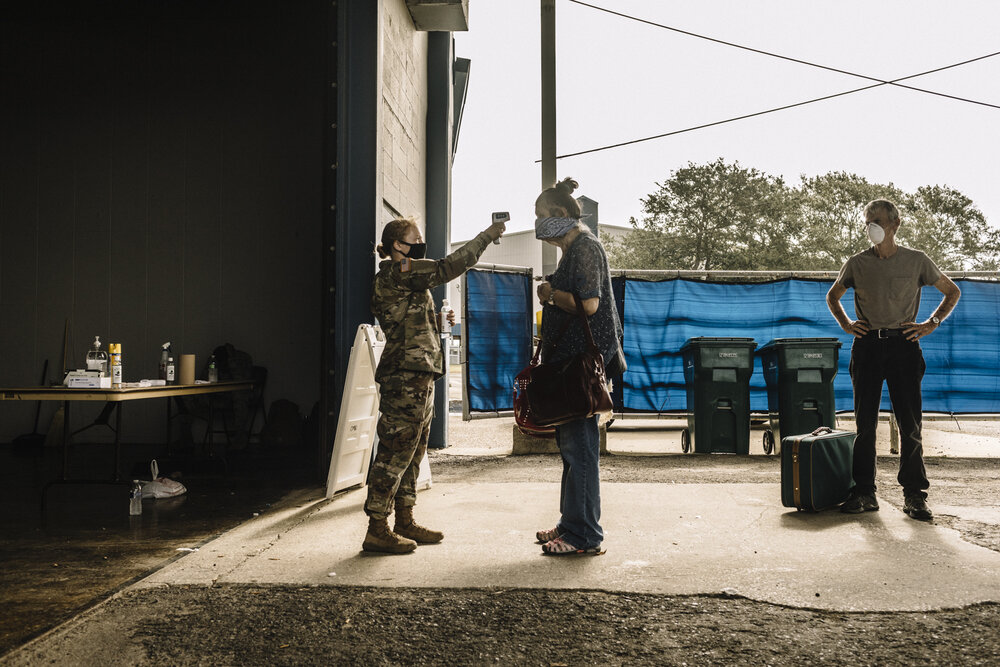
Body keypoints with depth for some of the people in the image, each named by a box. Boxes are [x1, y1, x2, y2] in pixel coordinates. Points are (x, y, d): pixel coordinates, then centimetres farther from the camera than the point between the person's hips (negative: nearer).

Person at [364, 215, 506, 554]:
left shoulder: (401, 278, 22)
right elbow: (449, 267, -17)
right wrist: (487, 235, -12)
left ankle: (405, 523, 21)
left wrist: (439, 321, 14)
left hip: (418, 376, 11)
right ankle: (377, 530, -3)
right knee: (396, 451, -8)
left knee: (412, 452, 13)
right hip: (406, 376, -11)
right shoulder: (397, 272, -10)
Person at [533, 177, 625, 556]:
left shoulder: (584, 247, -12)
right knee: (571, 443, 14)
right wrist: (552, 295, 13)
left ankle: (584, 536, 0)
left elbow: (589, 305, -22)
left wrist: (550, 294, -9)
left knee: (579, 444, -7)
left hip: (582, 360, -11)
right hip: (572, 358, 11)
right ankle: (572, 525, 24)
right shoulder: (576, 248, 20)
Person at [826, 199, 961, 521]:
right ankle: (864, 494, 9)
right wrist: (845, 324, 8)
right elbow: (832, 296, 24)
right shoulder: (857, 264, 7)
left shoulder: (916, 260, 4)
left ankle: (914, 496, 7)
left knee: (910, 424, -2)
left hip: (903, 345, -1)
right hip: (867, 346, 1)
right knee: (865, 423, 2)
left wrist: (932, 323, 3)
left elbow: (952, 292, 15)